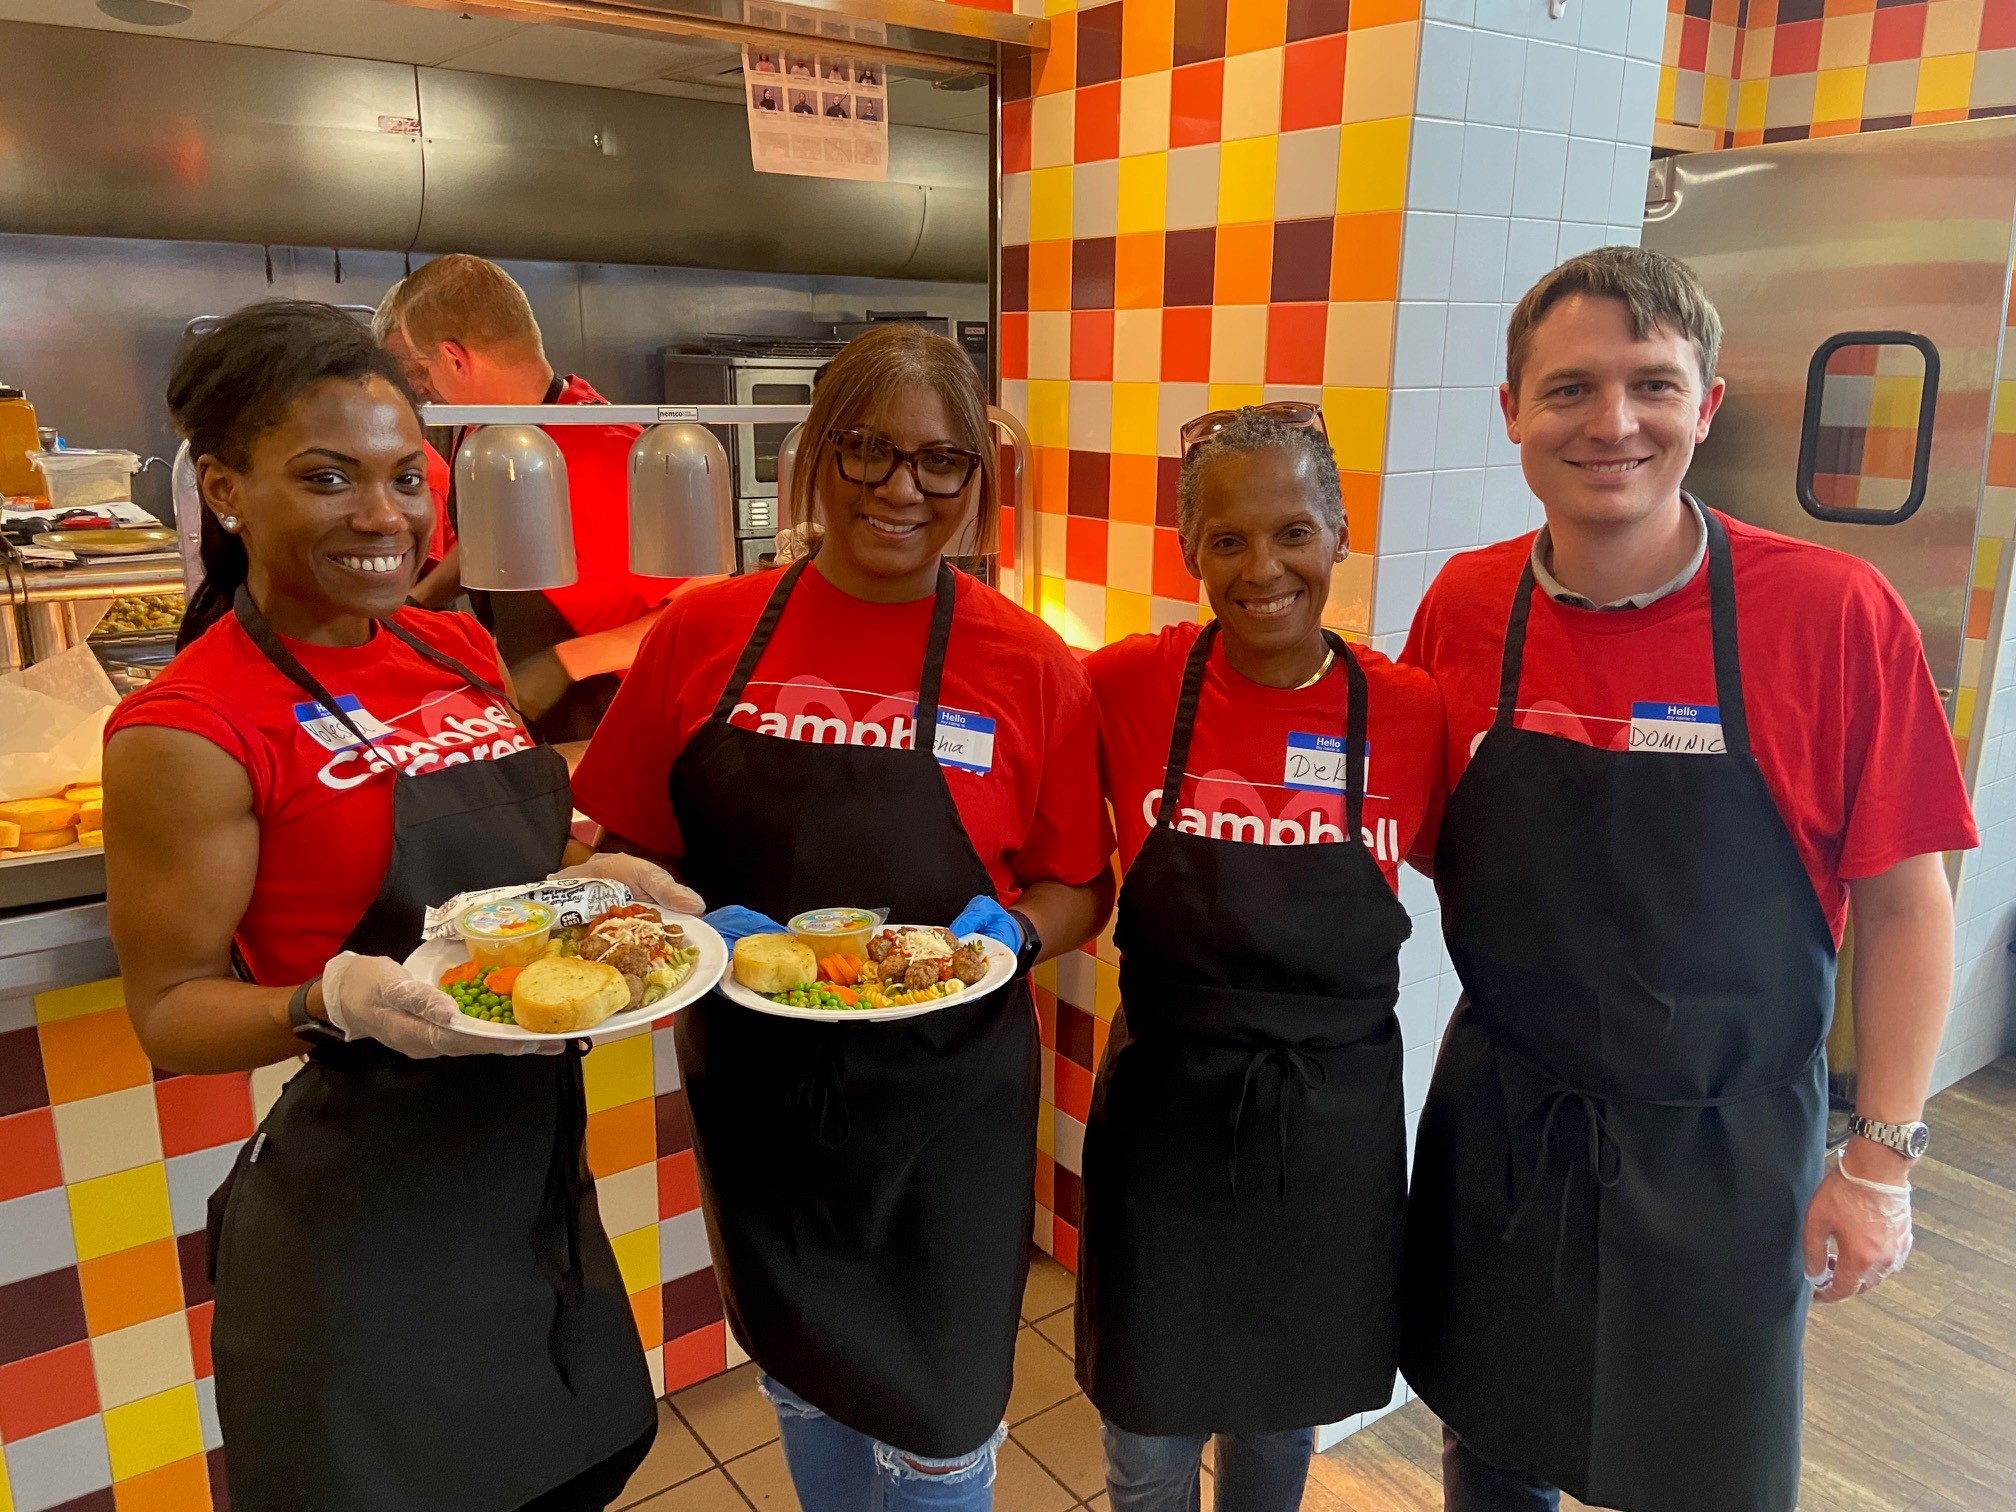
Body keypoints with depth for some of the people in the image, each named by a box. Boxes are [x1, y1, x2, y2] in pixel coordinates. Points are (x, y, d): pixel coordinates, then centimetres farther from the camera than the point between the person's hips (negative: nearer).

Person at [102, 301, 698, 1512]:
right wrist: (335, 999, -30)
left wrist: (598, 878, -5)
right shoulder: (189, 731, -17)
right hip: (367, 1219, -6)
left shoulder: (459, 650, 2)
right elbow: (171, 1013, -11)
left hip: (536, 1174, 7)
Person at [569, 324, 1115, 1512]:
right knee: (805, 1392, 24)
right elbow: (620, 849, 2)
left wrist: (1012, 930, -20)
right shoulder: (704, 634, -5)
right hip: (757, 1088, 2)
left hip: (945, 1101, -2)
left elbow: (1078, 891, 0)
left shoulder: (1029, 666, -9)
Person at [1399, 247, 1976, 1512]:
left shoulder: (1836, 614, -14)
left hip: (1724, 1154, -2)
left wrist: (1884, 1158, -7)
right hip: (1499, 1124, 2)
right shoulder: (1466, 606, -7)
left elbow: (1903, 902, -7)